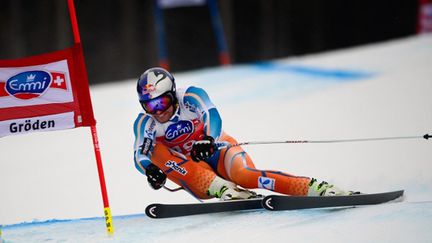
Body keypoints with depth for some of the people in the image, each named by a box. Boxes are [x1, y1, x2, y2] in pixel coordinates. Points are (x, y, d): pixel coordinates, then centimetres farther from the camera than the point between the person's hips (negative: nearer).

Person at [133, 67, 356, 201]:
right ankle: (221, 189, -36)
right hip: (195, 174, 3)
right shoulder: (144, 124, -5)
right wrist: (149, 168, -39)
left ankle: (316, 187, -41)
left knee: (243, 175, -37)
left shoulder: (190, 98, -13)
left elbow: (213, 117, -28)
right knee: (155, 150, -24)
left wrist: (208, 140, -50)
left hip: (218, 152, -3)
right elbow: (140, 155, -15)